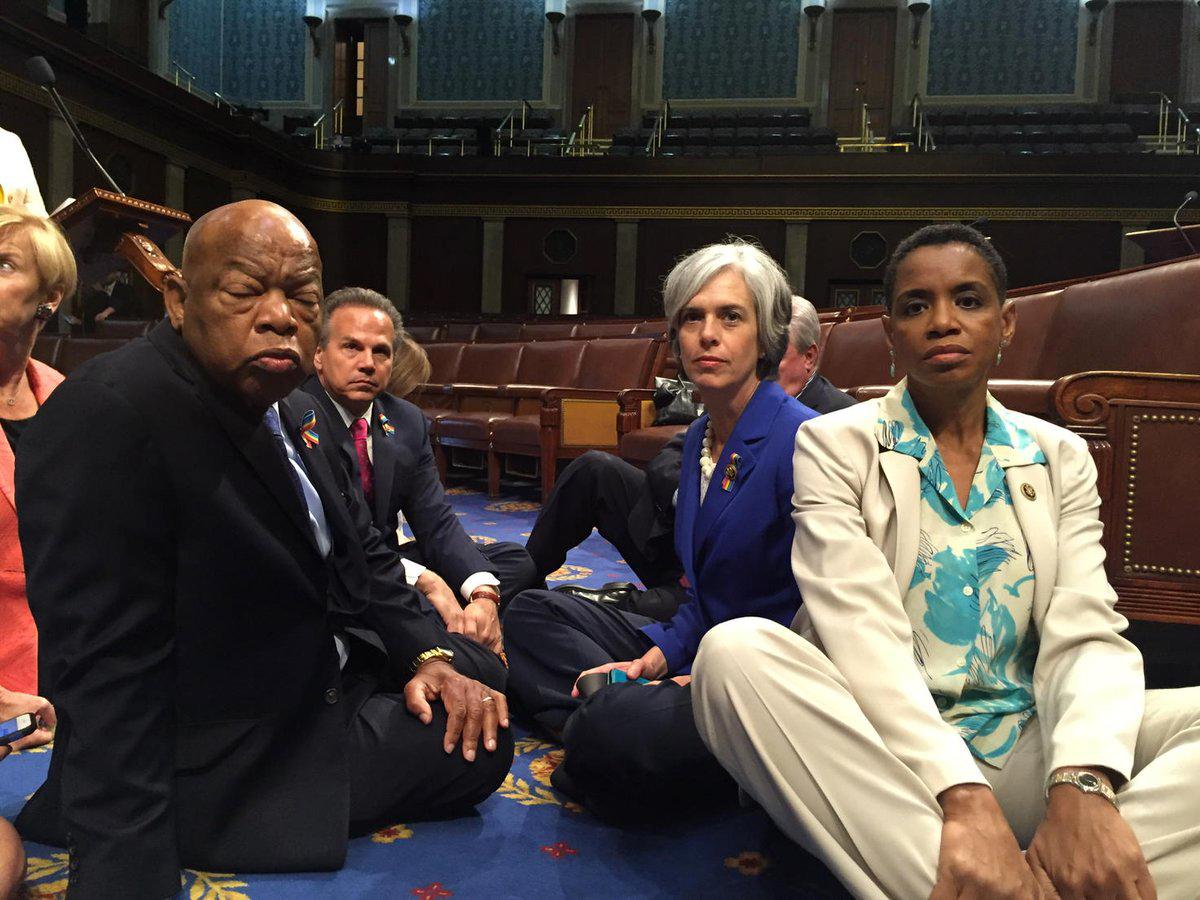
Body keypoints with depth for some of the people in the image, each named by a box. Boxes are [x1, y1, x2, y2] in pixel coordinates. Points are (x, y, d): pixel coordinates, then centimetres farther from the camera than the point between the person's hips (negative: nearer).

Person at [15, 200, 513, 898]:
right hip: (230, 765, -9)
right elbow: (109, 672, -30)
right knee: (480, 745, -6)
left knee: (480, 676, 18)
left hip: (325, 675, 9)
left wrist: (426, 653, -5)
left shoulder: (292, 409, 2)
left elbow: (362, 552, 10)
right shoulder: (107, 416, -27)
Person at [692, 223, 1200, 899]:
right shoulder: (835, 444, 0)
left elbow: (1088, 634, -3)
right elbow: (861, 628, -14)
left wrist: (1084, 786, -24)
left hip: (1026, 752, 3)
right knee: (737, 649, -32)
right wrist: (964, 800, -28)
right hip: (883, 755, -2)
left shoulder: (1061, 457, 10)